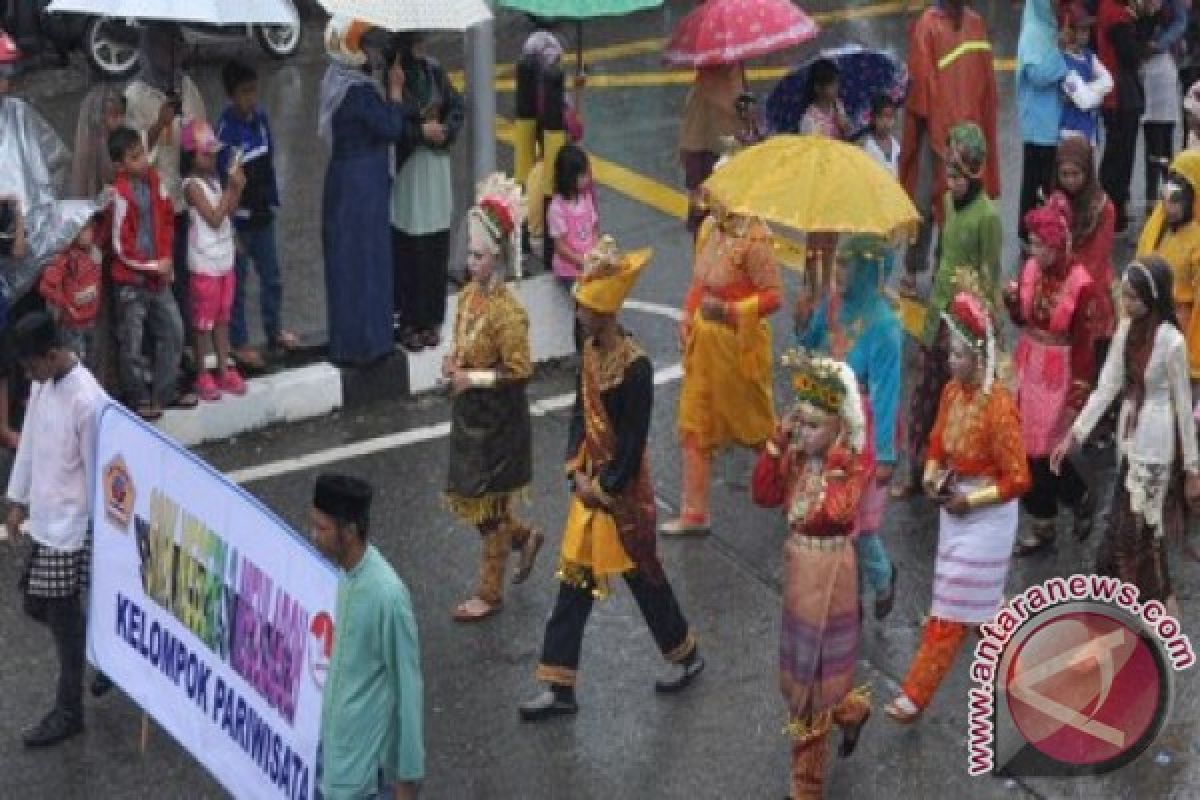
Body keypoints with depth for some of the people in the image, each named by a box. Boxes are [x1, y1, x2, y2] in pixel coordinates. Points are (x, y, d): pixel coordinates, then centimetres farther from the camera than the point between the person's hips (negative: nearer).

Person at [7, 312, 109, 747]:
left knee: (63, 619, 1)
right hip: (44, 517, 9)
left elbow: (98, 473, -19)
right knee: (37, 604, 17)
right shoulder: (41, 385, 1)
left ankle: (68, 712, 14)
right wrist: (18, 501, 17)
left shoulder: (87, 401, -25)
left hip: (73, 526, -9)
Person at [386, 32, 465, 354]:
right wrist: (421, 131, -15)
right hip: (403, 168, -5)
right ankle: (409, 322, 7)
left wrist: (445, 131, -6)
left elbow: (457, 107, 11)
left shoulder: (433, 71, 3)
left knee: (436, 244, 7)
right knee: (408, 246, -3)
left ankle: (431, 320, 17)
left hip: (436, 164, 5)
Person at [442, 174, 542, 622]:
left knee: (490, 507, 4)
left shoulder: (507, 312, -22)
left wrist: (474, 378, -23)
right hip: (470, 414, 8)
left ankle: (490, 594, 18)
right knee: (467, 500, 17)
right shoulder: (469, 295, 2)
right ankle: (524, 537, 41)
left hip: (498, 420, -8)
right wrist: (453, 363, -3)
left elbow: (520, 371, -21)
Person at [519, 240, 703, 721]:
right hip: (590, 483, 7)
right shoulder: (590, 351, 0)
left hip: (624, 489, -7)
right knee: (573, 583, 8)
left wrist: (606, 488, -13)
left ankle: (687, 655, 34)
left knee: (642, 575, 10)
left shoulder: (635, 366, -23)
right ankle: (559, 688, 13)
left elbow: (635, 439, -20)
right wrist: (576, 471, -1)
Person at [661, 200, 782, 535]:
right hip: (704, 341, 7)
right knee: (695, 426, 8)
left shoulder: (754, 240, -21)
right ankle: (694, 513, 16)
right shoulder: (709, 227, 1)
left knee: (753, 424, 11)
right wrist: (688, 316, 4)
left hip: (739, 342, -7)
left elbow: (774, 295, -20)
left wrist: (729, 310, -28)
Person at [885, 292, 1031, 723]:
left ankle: (916, 694, 2)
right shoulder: (952, 391, -5)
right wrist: (932, 477, -6)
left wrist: (970, 501, -20)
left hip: (986, 514, -8)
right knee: (974, 595, 24)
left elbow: (1018, 480, -22)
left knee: (952, 609, -1)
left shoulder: (999, 408, -27)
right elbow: (938, 441, 12)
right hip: (955, 502, 8)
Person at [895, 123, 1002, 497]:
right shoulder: (949, 201, 5)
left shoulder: (987, 215, -17)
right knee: (923, 392, 11)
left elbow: (990, 278, -14)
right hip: (937, 311, 7)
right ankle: (915, 469, 21)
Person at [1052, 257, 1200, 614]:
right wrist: (1073, 434, -4)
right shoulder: (1126, 329, -2)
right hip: (1129, 438, 7)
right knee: (1127, 525, 16)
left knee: (1138, 528, 0)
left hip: (1156, 445, -7)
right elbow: (1106, 387, 2)